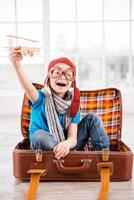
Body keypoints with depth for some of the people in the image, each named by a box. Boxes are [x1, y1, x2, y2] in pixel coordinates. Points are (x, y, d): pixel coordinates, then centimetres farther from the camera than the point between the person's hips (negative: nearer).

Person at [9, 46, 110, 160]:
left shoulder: (73, 105, -6)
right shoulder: (41, 98, -15)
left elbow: (72, 137, -16)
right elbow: (29, 89, -40)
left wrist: (67, 144, -42)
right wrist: (17, 65, -60)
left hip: (67, 147, 3)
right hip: (45, 148, -3)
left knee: (92, 119, -7)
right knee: (39, 135, -36)